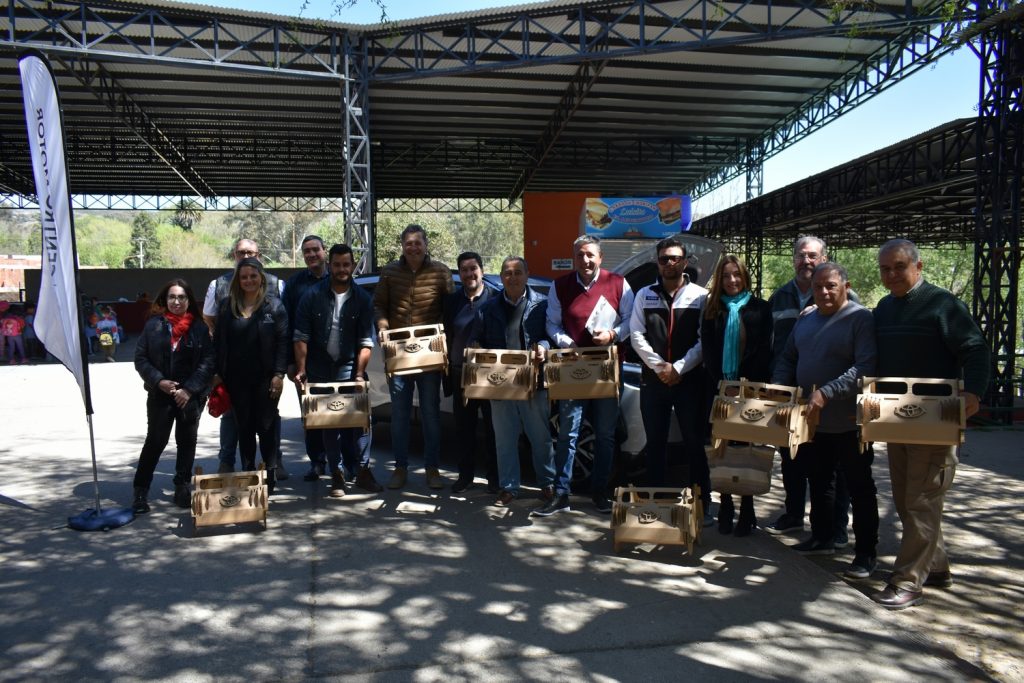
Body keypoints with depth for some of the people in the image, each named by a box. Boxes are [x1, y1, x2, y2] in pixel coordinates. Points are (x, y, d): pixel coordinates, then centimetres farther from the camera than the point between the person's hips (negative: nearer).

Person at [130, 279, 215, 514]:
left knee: (187, 441, 10)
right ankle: (141, 490, 14)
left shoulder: (199, 327, 0)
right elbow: (141, 359, 0)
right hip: (159, 395, -1)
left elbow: (208, 361, -4)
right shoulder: (153, 325, 1)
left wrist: (189, 389, -12)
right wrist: (158, 381, -13)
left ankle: (182, 488, 23)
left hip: (191, 396, 1)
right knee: (155, 441, 2)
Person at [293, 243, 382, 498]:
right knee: (328, 424, 6)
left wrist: (359, 374, -10)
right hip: (320, 370, 0)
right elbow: (301, 336, -2)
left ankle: (362, 471, 8)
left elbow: (366, 341, -1)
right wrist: (301, 369, -10)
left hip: (349, 369, 0)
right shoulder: (313, 295, -2)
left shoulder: (362, 298, 0)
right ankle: (336, 475, 15)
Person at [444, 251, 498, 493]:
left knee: (492, 426, 6)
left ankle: (494, 476, 17)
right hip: (461, 373, 4)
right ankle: (465, 474, 24)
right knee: (464, 427, 11)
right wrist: (448, 365, 6)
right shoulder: (452, 301, 8)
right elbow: (447, 335, 12)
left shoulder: (494, 299, -4)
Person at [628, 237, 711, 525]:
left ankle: (703, 503, 14)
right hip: (653, 380, 2)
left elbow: (705, 340, -5)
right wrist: (659, 366, -9)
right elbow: (636, 335, 1)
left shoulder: (700, 296, 0)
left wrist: (678, 368, -12)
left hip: (690, 380, -2)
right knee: (655, 444, 10)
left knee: (694, 444, 4)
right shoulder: (645, 295, 8)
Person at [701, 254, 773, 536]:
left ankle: (746, 511, 9)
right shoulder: (712, 310, 10)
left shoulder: (760, 309, 4)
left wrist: (748, 381, -13)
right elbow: (708, 350, 4)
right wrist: (721, 382, -8)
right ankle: (725, 509, 13)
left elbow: (764, 350, -2)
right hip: (720, 387, 2)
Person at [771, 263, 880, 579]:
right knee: (819, 482, 18)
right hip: (812, 419, 7)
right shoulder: (805, 320, 11)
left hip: (848, 420, -7)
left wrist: (826, 393, -30)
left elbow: (865, 368, -22)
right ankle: (822, 538, 34)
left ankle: (866, 553, 16)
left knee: (860, 487, 6)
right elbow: (787, 359, 17)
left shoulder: (860, 319, -12)